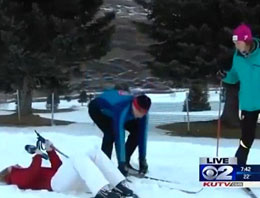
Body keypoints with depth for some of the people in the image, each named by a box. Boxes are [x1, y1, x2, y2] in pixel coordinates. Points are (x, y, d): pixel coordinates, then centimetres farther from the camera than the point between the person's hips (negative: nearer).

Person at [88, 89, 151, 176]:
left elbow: (142, 135, -20)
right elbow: (119, 137, -46)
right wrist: (122, 164, -46)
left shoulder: (142, 112, -26)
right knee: (111, 133, -30)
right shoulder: (122, 110, -45)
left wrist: (143, 160, -20)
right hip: (98, 109, -6)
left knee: (136, 131, -6)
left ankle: (126, 162, 6)